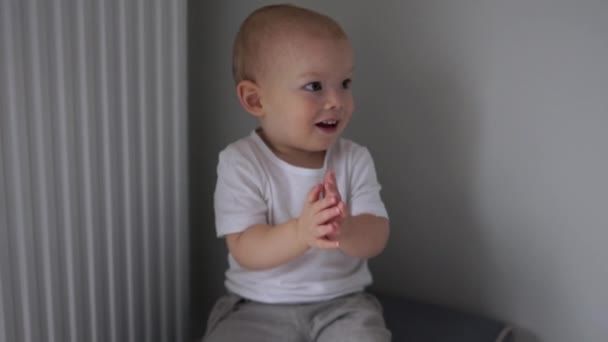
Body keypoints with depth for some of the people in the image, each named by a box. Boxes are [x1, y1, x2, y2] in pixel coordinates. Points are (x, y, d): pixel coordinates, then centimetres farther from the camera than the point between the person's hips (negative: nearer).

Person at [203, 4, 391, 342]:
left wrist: (344, 230, -35)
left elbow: (376, 237, -10)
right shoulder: (241, 163, -11)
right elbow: (245, 251, -17)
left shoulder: (355, 159, -2)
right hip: (258, 306, -1)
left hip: (342, 303, 2)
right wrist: (299, 233, -38)